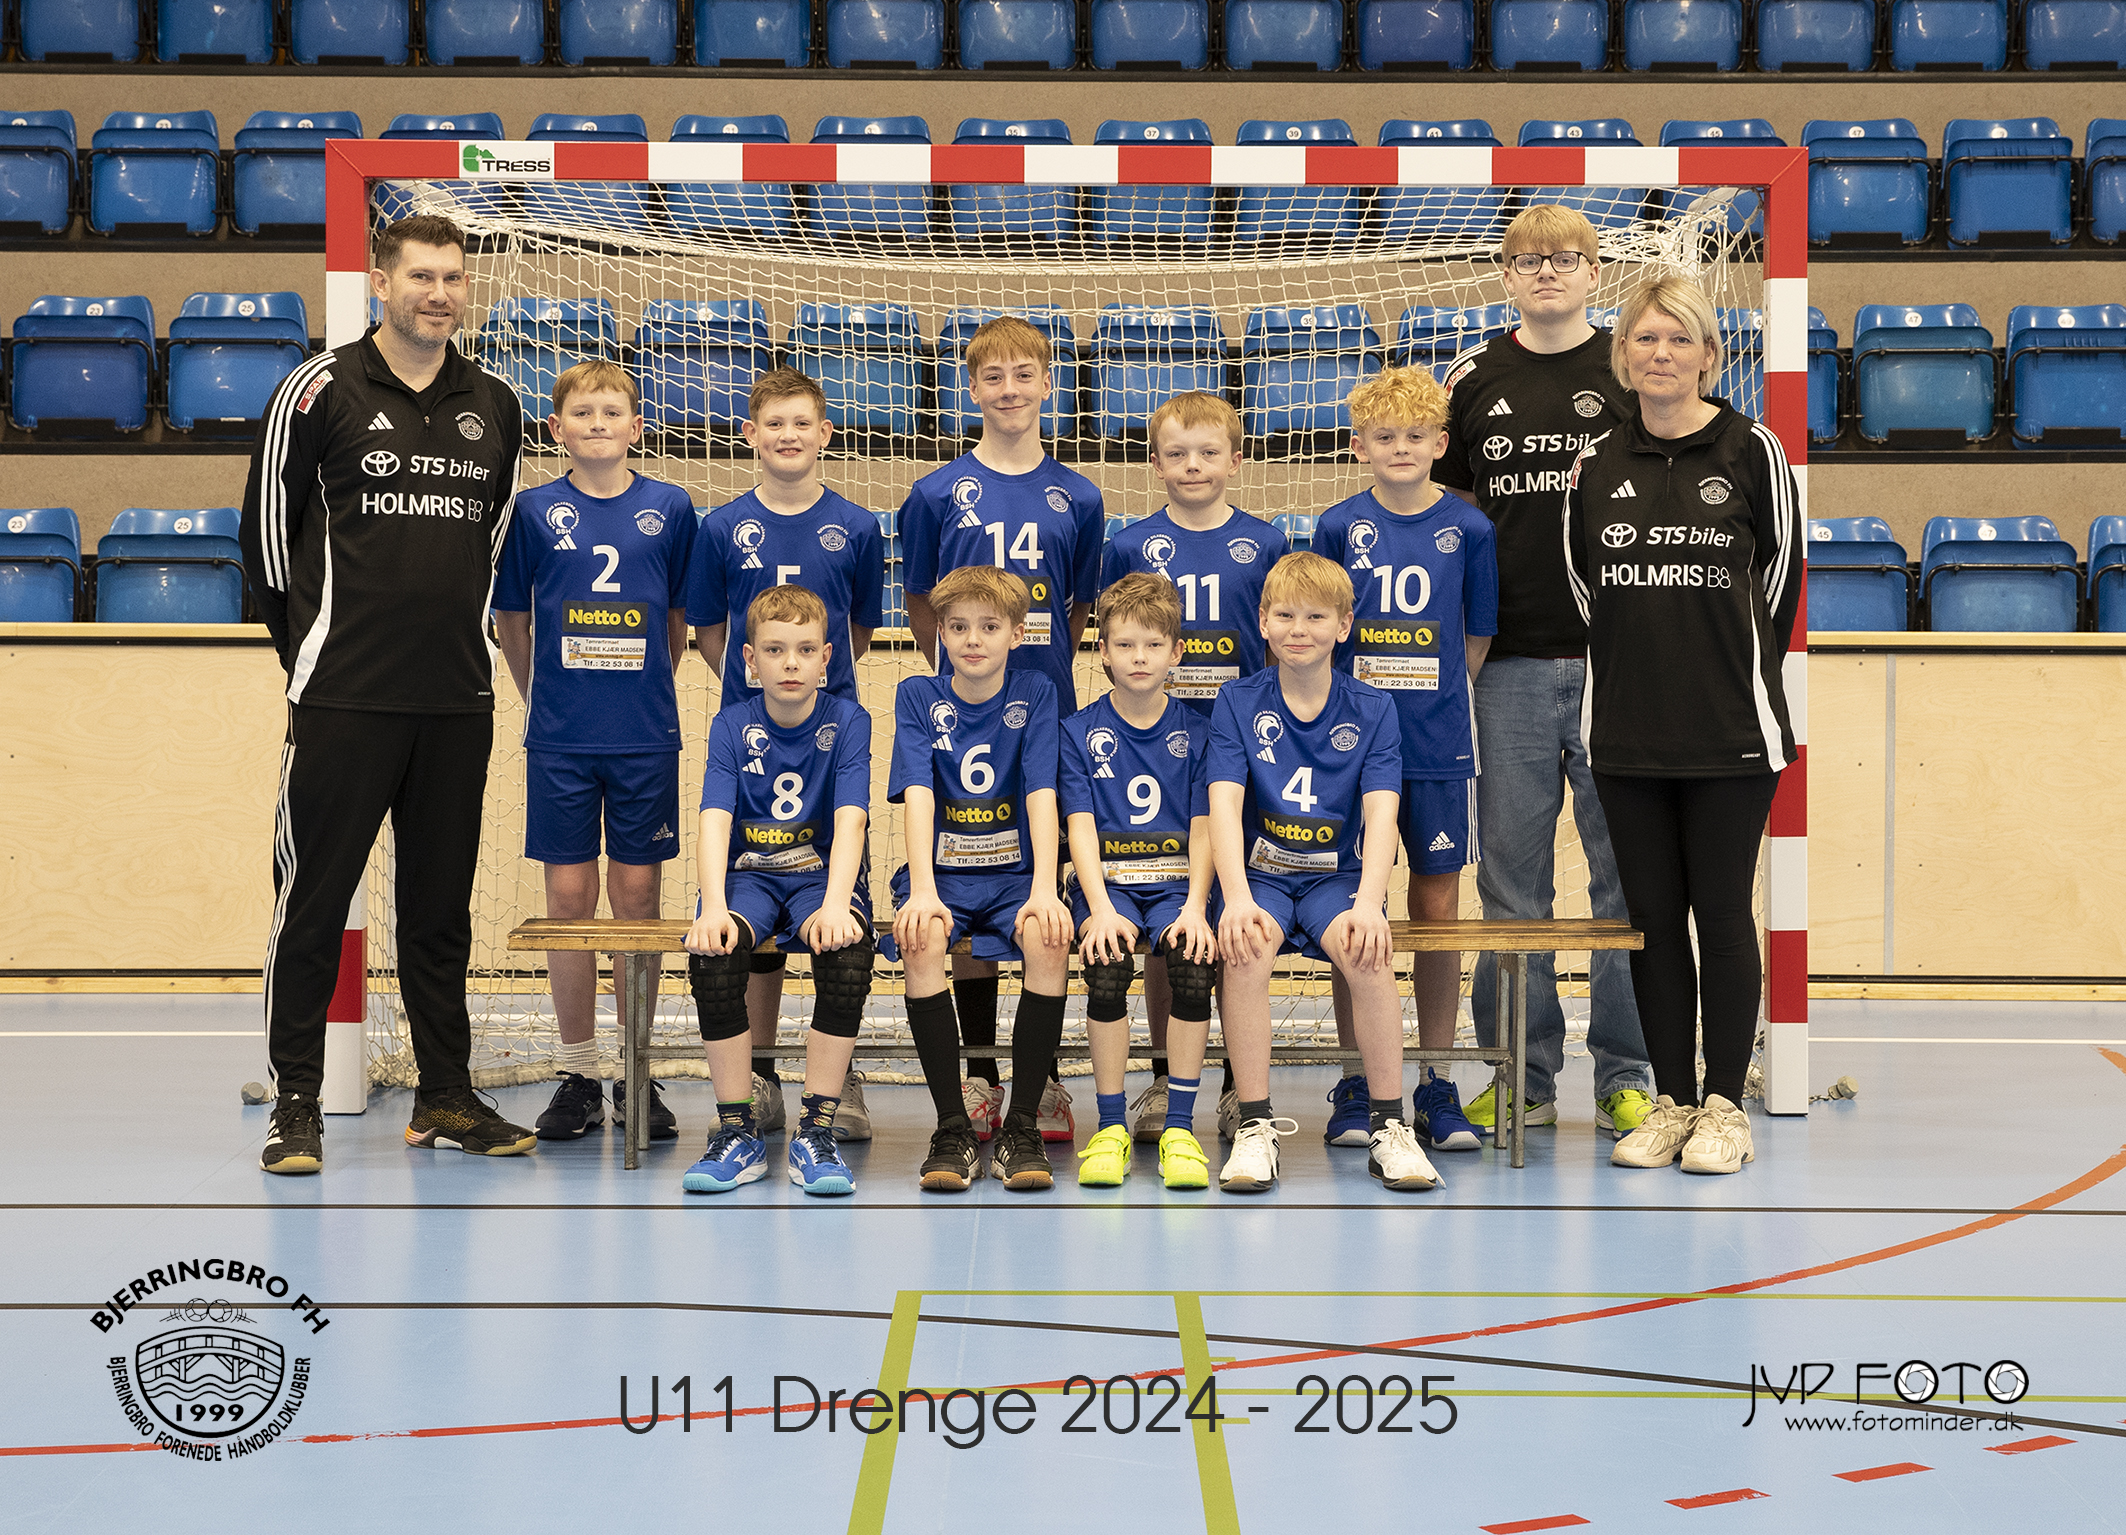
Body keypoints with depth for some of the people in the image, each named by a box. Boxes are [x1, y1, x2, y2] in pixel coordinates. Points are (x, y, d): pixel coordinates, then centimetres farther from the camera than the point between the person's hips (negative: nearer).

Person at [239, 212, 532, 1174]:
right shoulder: (321, 391, -1)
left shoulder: (495, 407, 11)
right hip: (344, 697, -4)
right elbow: (266, 525, 3)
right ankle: (295, 1105, 6)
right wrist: (309, 645, 5)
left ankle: (446, 1098, 17)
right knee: (313, 898, -2)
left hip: (458, 699, 4)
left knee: (441, 904, 9)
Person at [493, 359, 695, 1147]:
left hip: (646, 736, 0)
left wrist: (646, 692, 10)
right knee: (569, 897, 3)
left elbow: (681, 618, 11)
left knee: (639, 895, 4)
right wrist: (546, 698, 9)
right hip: (560, 741, 0)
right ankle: (578, 1073, 14)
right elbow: (510, 620, 9)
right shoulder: (534, 511, 1)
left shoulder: (670, 508, 2)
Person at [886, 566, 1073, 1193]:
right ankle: (952, 1128, -24)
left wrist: (1043, 889, -23)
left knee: (1051, 939, -32)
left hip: (1014, 873, 0)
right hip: (941, 872, 0)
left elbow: (1042, 795, -8)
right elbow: (918, 794, -10)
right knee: (919, 937, -34)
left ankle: (1022, 1128, -20)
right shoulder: (918, 697, 4)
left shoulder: (1034, 694, 4)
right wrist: (923, 891, -25)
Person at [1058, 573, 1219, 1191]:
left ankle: (1179, 1126, -18)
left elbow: (1202, 831, 4)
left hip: (1176, 884, 1)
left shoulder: (1195, 731, 9)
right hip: (1105, 884, -1)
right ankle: (1110, 1127, -17)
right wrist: (1101, 908, -17)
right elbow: (1081, 827, -2)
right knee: (1107, 967, -31)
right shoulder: (1079, 731, 6)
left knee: (1196, 965, -30)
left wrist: (1194, 907, -13)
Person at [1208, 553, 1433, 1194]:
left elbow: (1380, 812, -7)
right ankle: (1255, 1126, -24)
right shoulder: (1238, 702, 3)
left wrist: (1368, 901, -25)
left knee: (1366, 952, -31)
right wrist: (1237, 898, -25)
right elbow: (1225, 806, -9)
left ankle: (1390, 1127, -20)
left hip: (1336, 876, 0)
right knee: (1246, 950, -33)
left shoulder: (1371, 709, 3)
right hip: (1260, 873, 0)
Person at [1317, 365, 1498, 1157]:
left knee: (1438, 908, 4)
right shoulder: (1341, 526, 1)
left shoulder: (1468, 527, 1)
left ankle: (1435, 1086, 14)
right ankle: (1357, 1085, 13)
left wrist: (1433, 699, 5)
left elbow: (1477, 637, 8)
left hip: (1439, 746, 0)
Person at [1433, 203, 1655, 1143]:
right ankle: (1523, 1079, 14)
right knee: (1510, 876, 5)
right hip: (1513, 661, 2)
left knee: (1626, 872, 2)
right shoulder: (1476, 380, 10)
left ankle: (1625, 1075, 11)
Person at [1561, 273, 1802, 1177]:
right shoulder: (1597, 465, 7)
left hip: (1729, 729, -3)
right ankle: (1671, 1102, 15)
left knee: (1721, 913, 0)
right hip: (1626, 728, 3)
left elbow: (1780, 570, 4)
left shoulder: (1751, 450, -2)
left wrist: (1736, 675, 7)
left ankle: (1725, 1108, 8)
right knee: (1651, 914, 7)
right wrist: (1638, 665, 12)